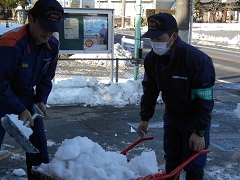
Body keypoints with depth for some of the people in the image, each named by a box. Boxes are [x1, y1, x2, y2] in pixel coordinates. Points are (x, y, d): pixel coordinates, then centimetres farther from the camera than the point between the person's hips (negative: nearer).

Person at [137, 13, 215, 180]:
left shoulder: (198, 59, -31)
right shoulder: (151, 59, -12)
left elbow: (204, 99, -26)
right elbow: (150, 90, 3)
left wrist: (199, 131, -24)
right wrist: (145, 117, 4)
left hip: (194, 117, -5)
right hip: (171, 114, 5)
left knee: (193, 164, 0)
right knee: (171, 158, 17)